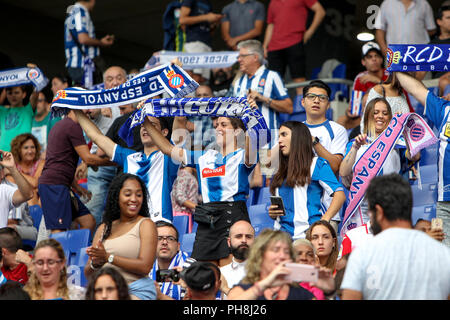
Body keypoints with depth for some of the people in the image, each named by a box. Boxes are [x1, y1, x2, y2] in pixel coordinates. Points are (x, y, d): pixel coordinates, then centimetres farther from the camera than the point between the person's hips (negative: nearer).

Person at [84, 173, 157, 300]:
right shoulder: (104, 228, 17)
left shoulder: (146, 224, 3)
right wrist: (95, 263, -7)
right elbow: (88, 274, 16)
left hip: (137, 292, -5)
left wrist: (108, 257, -11)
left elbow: (145, 267, -10)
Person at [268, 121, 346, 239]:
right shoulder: (281, 173, 23)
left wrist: (323, 222, -16)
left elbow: (340, 195, -5)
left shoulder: (317, 164, 5)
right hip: (281, 235, 5)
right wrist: (272, 214, 5)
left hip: (306, 234, -5)